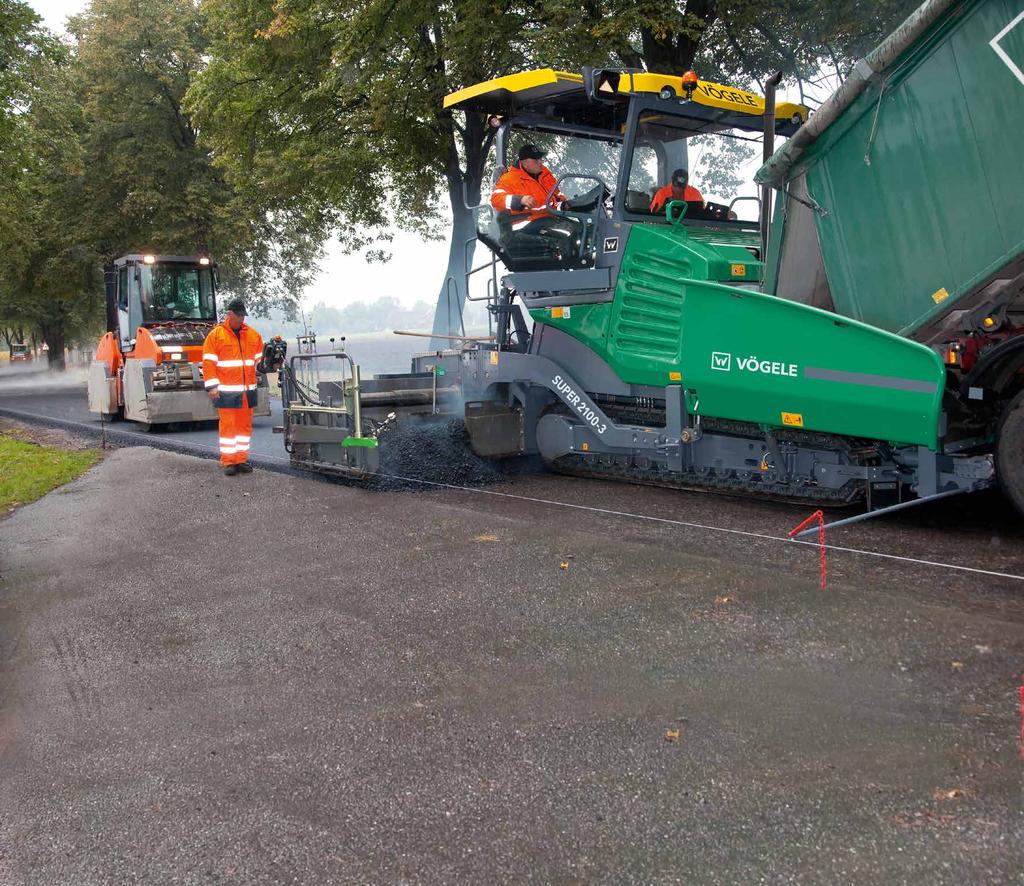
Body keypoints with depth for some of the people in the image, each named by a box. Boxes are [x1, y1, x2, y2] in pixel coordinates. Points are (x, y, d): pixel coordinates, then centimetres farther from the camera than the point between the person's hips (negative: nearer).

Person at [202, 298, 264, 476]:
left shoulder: (252, 334, 11)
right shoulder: (216, 334, -2)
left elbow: (259, 357, 26)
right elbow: (208, 362, -5)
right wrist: (212, 386, -10)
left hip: (247, 390, 5)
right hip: (226, 391, -5)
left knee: (245, 425, 8)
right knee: (228, 425, -3)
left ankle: (241, 459, 16)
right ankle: (228, 461, 3)